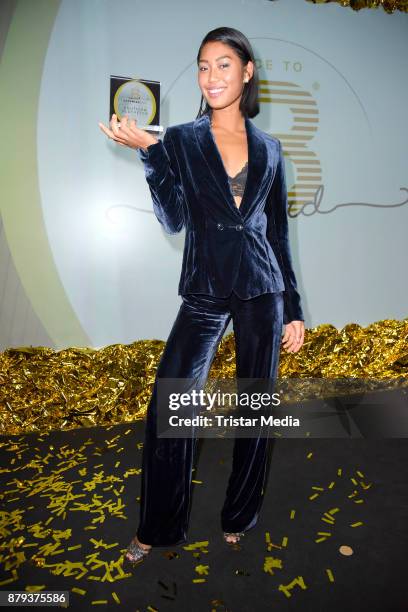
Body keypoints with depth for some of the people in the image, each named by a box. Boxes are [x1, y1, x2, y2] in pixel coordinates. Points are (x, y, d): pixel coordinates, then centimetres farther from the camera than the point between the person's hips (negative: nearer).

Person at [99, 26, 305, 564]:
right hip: (205, 292, -2)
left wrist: (293, 308, 9)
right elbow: (174, 220, -8)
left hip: (262, 291, 2)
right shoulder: (181, 141, 4)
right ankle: (158, 527, 16)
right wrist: (148, 152, -20)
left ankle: (240, 518, 31)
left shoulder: (269, 149, 9)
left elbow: (278, 232, 10)